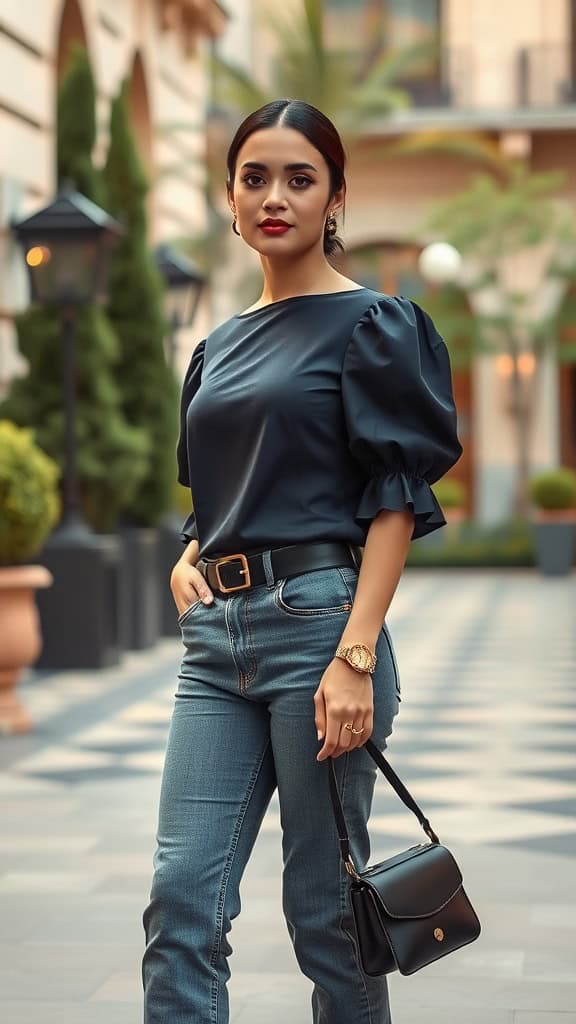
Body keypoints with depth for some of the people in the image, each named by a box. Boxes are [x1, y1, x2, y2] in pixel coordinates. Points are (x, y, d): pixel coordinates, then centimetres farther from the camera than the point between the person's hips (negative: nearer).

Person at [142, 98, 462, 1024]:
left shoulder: (370, 325, -1)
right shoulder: (221, 347, 19)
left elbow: (396, 499, -8)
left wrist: (355, 657, -17)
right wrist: (187, 562, 5)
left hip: (318, 617, -6)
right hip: (218, 636, 6)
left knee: (325, 908, 1)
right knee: (182, 900, -3)